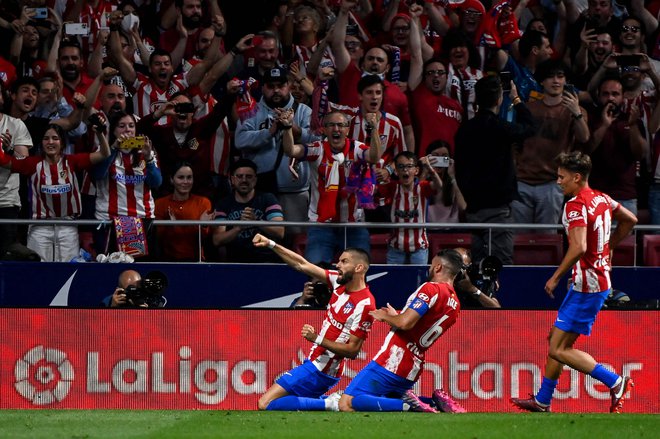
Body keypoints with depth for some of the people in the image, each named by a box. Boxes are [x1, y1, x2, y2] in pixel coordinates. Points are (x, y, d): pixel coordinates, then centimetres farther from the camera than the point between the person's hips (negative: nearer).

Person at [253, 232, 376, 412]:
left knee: (265, 405, -15)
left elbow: (352, 350, -19)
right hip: (313, 362, 10)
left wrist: (317, 339, -23)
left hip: (319, 370, -10)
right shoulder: (340, 283, 5)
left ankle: (330, 404, -14)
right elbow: (302, 265, 10)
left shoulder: (364, 304, -20)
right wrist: (270, 244, 6)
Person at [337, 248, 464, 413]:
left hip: (391, 363, -9)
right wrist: (395, 316, 26)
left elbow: (405, 323, -20)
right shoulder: (455, 305, 14)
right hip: (413, 370, 9)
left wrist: (384, 316, -2)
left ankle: (409, 405, -21)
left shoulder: (431, 289, -12)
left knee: (346, 404, -13)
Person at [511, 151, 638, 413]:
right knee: (556, 340, 17)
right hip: (601, 279, 10)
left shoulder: (576, 206, -18)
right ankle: (542, 401, 24)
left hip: (587, 285, -10)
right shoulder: (601, 199, 10)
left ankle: (615, 382, -8)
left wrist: (556, 277, -20)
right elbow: (630, 220, 25)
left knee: (559, 350, -8)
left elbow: (578, 248, -30)